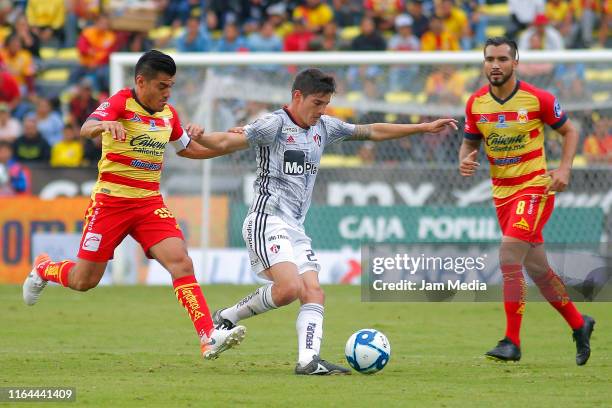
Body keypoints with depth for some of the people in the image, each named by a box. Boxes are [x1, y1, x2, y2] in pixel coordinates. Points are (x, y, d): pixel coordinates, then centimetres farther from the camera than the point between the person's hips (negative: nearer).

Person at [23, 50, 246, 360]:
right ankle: (43, 269, 38)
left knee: (181, 263, -17)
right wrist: (105, 125, -52)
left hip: (150, 203, 4)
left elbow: (187, 149, 27)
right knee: (84, 280, 4)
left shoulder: (168, 114, 9)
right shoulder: (121, 102, -11)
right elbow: (86, 129, -28)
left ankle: (209, 338, -23)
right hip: (111, 201, -4)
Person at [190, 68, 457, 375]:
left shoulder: (323, 127, 14)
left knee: (314, 292, -6)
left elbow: (372, 132, 21)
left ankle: (308, 360, -12)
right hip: (267, 221, -8)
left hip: (296, 228, 8)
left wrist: (424, 128, 21)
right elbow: (228, 142, -15)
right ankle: (226, 318, -5)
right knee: (289, 287, -23)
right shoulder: (275, 125, -9)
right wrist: (199, 138, -35)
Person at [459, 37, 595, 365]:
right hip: (502, 193, 6)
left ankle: (512, 342, -17)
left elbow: (569, 131, 0)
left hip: (535, 187, -6)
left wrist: (564, 169, -13)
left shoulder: (537, 99, -12)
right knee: (537, 267, 12)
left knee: (509, 256, -21)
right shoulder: (476, 103, 0)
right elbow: (469, 142, 13)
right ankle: (579, 324, 32)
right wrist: (465, 160, -10)